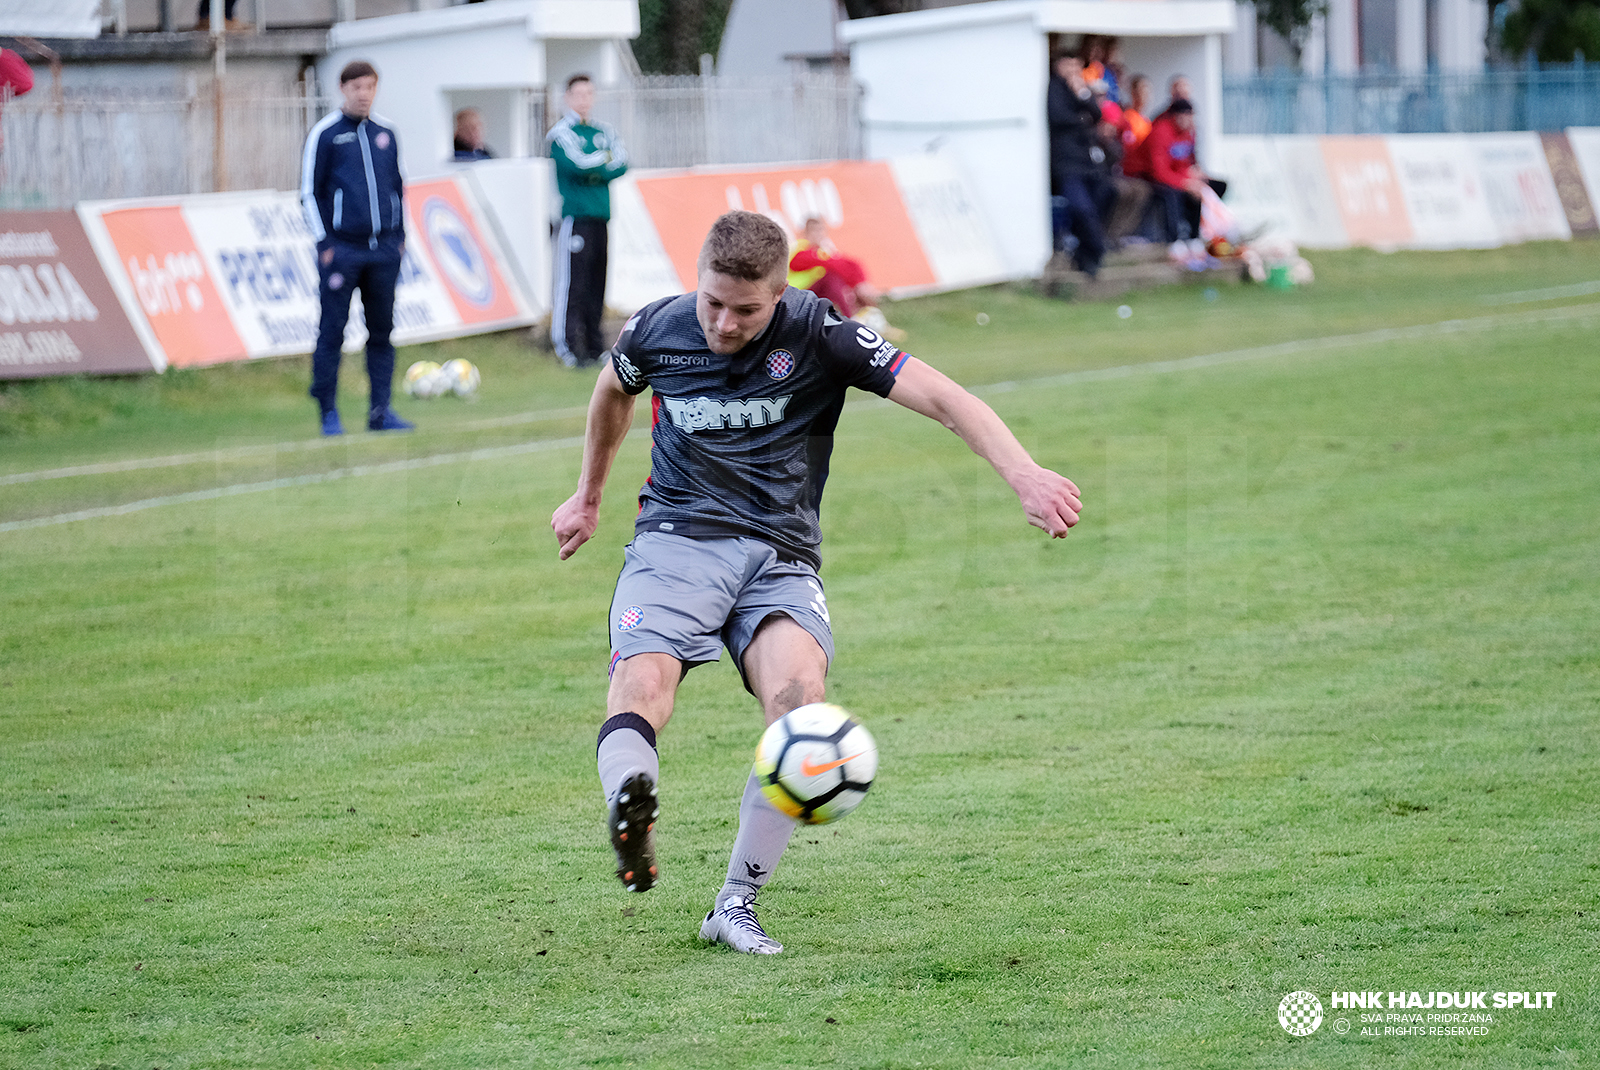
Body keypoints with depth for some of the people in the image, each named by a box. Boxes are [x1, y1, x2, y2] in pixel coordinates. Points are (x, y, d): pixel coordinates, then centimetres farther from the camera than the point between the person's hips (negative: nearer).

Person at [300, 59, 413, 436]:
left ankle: (380, 411, 7)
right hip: (342, 247, -4)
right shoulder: (324, 134, -1)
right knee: (332, 332, -4)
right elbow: (310, 192, -1)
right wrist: (324, 242, -7)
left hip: (384, 249, 4)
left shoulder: (386, 134, 13)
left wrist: (399, 235, 14)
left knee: (382, 330, 4)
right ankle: (329, 414, 1)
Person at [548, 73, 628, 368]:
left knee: (596, 285, 8)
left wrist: (593, 170, -11)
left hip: (599, 217, 6)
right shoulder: (562, 132, -3)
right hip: (573, 218, -6)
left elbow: (621, 164, 3)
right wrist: (604, 161, -2)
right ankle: (567, 347, -10)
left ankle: (593, 347, 13)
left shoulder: (603, 132, 16)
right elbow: (576, 163, -18)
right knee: (571, 283, -10)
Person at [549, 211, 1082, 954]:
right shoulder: (657, 332, 0)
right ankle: (630, 819, -61)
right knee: (643, 678, -31)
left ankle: (736, 904, -20)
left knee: (798, 692, -29)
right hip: (677, 539, 1)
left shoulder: (818, 335, -8)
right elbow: (614, 391, 25)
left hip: (779, 558, -1)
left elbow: (943, 399, -12)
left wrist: (1024, 475, -27)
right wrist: (589, 495, 38)